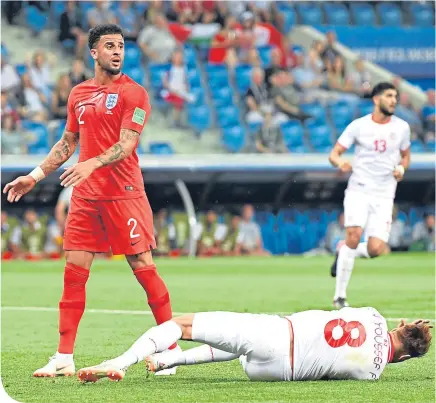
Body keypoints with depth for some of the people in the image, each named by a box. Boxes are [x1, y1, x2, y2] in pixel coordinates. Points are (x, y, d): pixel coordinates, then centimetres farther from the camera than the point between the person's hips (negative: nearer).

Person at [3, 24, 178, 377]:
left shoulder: (133, 93, -4)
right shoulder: (78, 94, 15)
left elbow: (126, 145, -15)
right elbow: (67, 143, 25)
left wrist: (92, 163, -30)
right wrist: (36, 176, 20)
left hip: (124, 193, -5)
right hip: (85, 195, 6)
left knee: (143, 268, -5)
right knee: (74, 272, 2)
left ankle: (170, 348, 4)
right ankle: (64, 358, 6)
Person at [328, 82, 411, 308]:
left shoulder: (401, 127, 6)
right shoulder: (359, 126, -1)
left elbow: (405, 155, 21)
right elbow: (334, 154, 1)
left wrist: (401, 168, -2)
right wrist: (340, 163, -23)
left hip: (384, 196, 2)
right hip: (358, 190, -2)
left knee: (375, 249, -12)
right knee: (354, 235, -22)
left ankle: (344, 252, 23)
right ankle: (339, 295, -11)